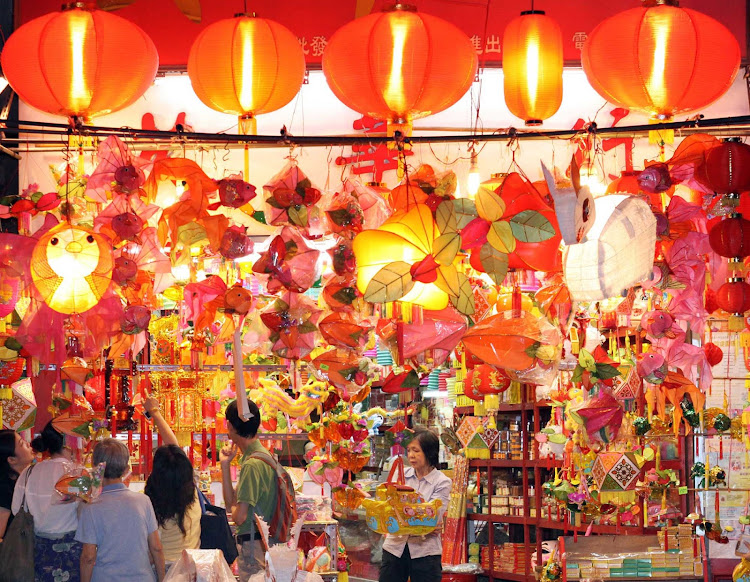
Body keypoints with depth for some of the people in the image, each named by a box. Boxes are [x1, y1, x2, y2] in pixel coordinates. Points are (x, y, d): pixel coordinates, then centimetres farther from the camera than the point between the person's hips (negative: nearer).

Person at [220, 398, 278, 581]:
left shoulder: (252, 464, -19)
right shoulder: (263, 455, 13)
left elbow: (239, 516, -21)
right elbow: (232, 503, 16)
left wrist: (234, 509, 2)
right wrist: (225, 464, 12)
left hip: (254, 544, -10)